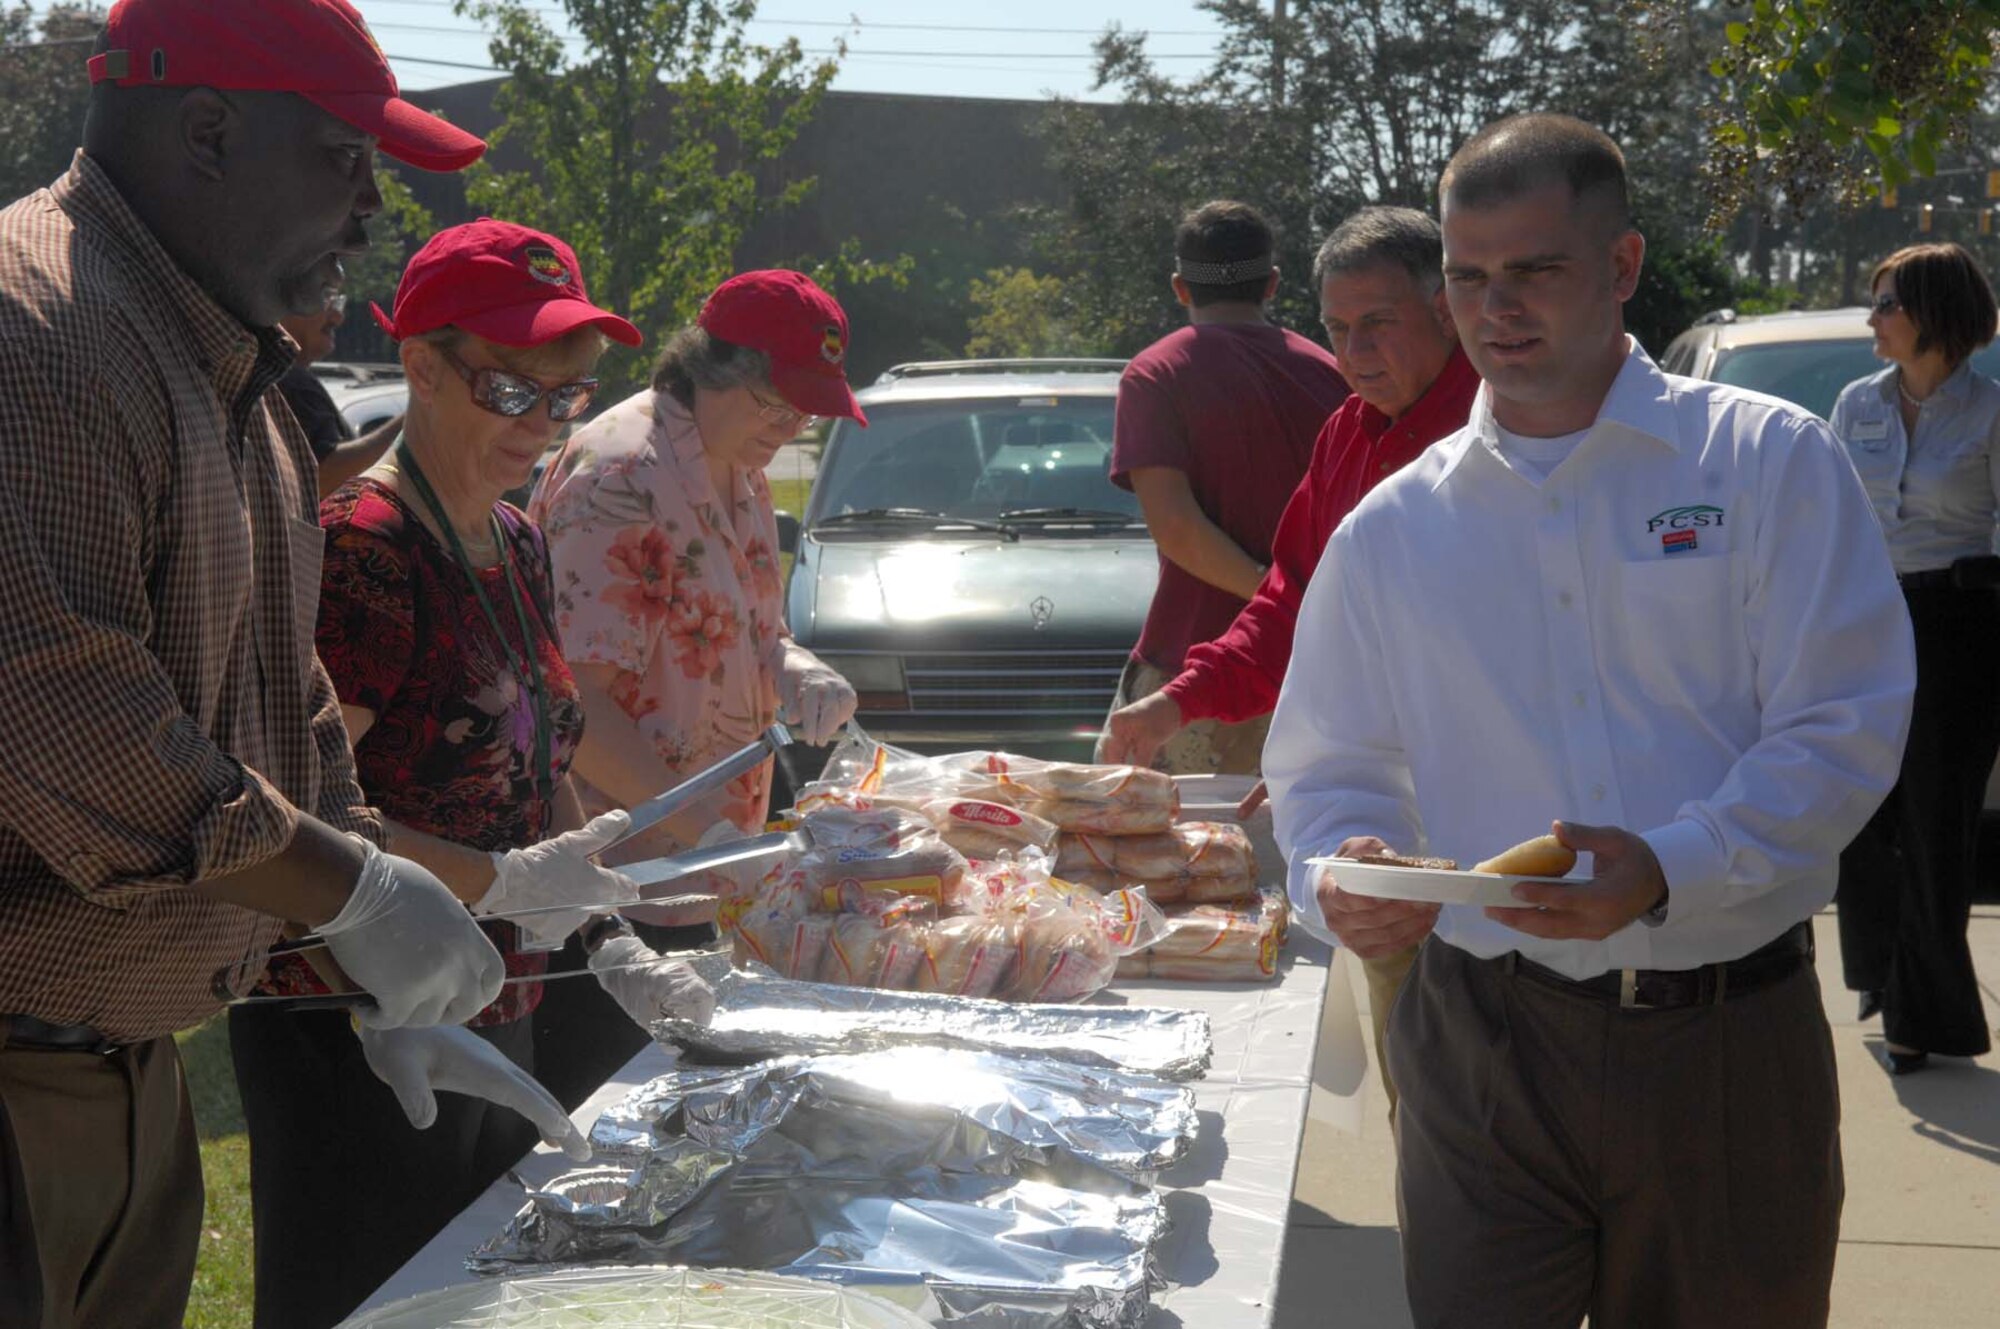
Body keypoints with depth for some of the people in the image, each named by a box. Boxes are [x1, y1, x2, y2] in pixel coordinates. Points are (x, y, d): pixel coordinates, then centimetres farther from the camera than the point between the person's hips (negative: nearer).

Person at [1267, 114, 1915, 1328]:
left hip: (1730, 1037, -1)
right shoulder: (1392, 532, 6)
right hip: (1483, 1040, 1)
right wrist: (1338, 876, -13)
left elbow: (1843, 730, -8)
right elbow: (1328, 771, 10)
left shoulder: (1768, 463, -2)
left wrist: (1669, 873, -23)